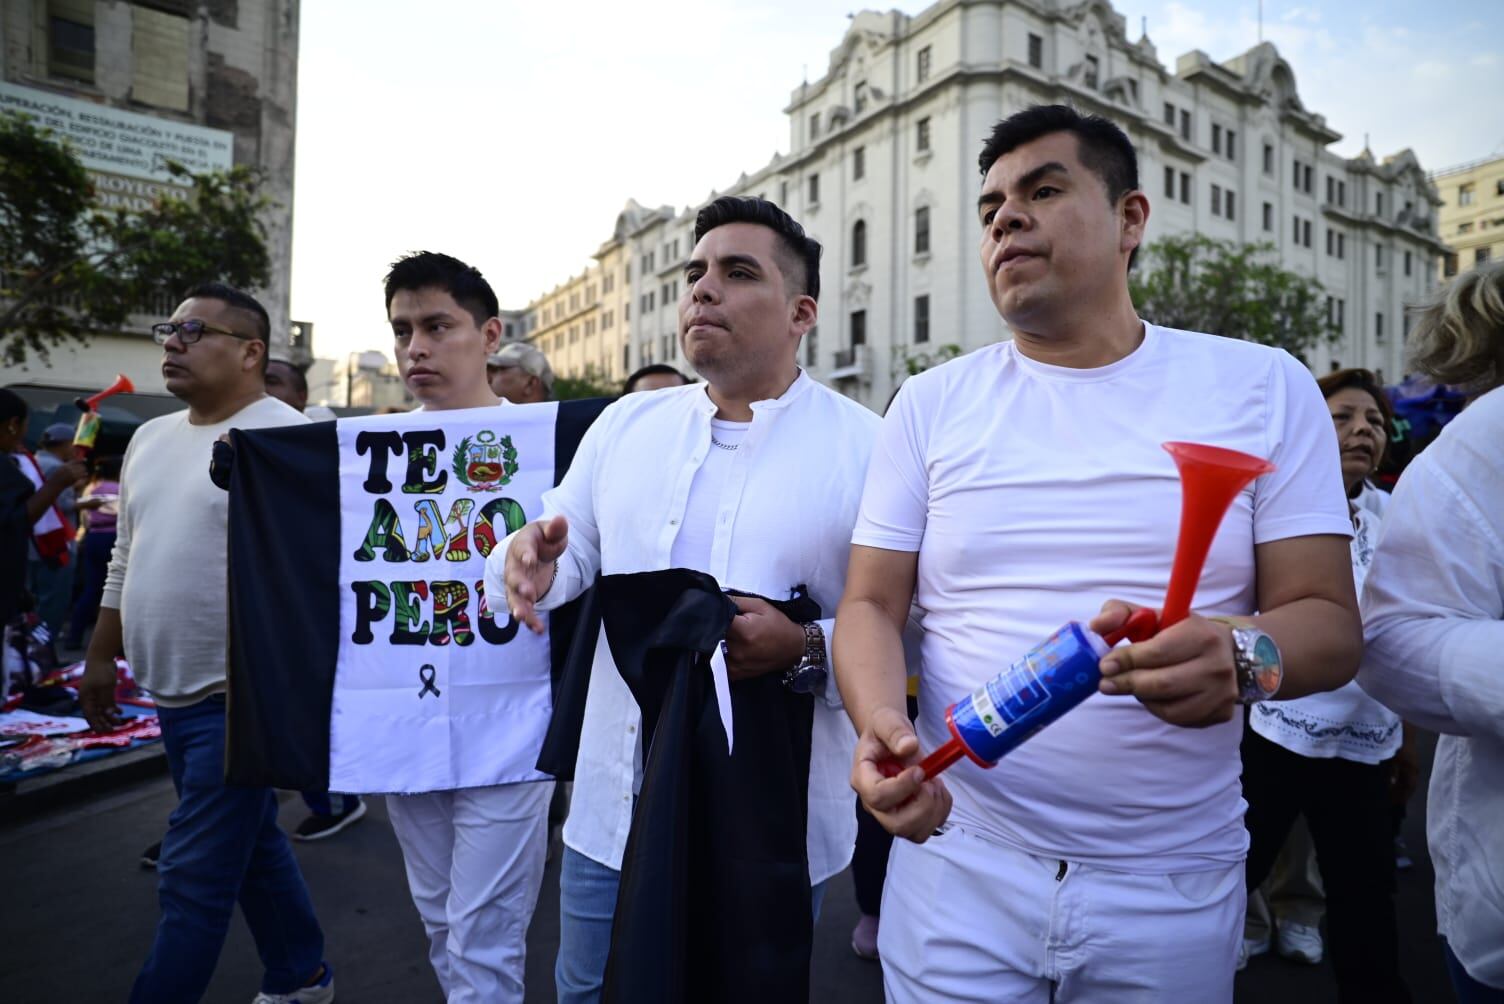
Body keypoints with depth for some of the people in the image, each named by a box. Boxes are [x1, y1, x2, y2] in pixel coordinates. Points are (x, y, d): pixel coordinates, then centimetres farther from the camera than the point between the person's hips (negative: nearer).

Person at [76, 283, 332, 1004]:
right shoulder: (150, 437, 12)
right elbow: (126, 558, 20)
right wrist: (100, 658, 19)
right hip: (172, 694, 9)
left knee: (194, 878, 1)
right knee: (250, 842, 20)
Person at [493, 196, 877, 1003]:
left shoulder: (864, 447, -10)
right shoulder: (624, 424, 4)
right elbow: (575, 556, 5)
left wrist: (808, 650, -27)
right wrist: (533, 562, -18)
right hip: (613, 812, 4)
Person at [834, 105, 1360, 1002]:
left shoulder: (1263, 387, -1)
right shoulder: (931, 403, 0)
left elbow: (1330, 619, -3)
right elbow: (872, 604, -1)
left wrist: (1244, 658, -25)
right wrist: (882, 722, -21)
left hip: (1177, 889, 1)